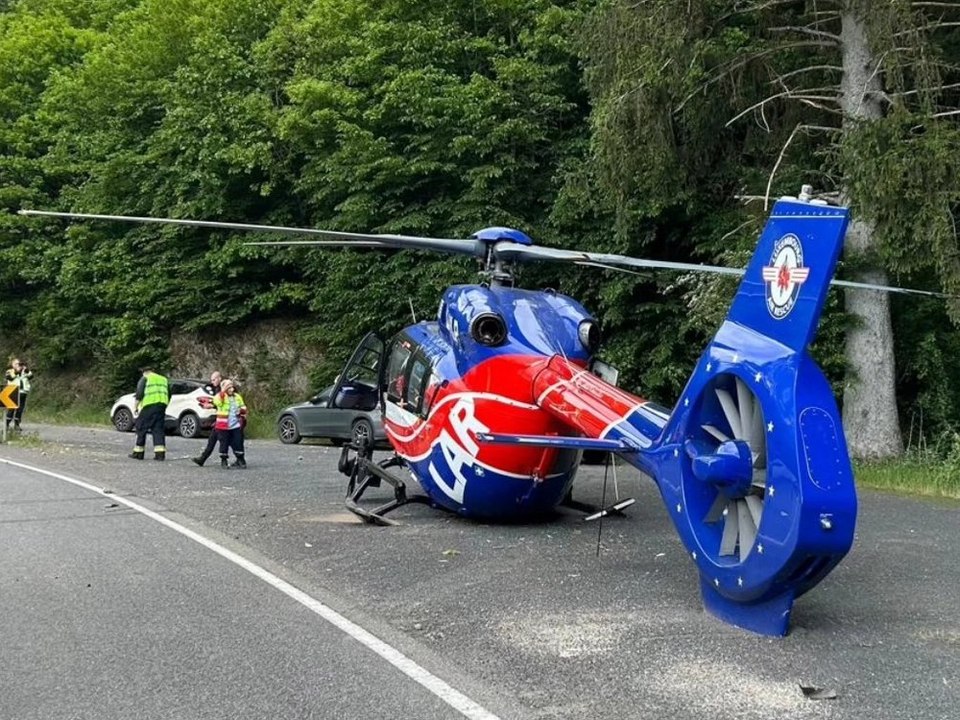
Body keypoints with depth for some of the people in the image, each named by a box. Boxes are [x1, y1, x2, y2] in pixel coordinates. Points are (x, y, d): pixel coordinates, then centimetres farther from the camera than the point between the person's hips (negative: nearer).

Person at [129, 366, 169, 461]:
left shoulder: (145, 378, 7)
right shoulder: (163, 379, 24)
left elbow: (139, 394, -3)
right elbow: (169, 396, 21)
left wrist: (136, 406, 4)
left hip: (150, 405, -5)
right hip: (162, 404, 5)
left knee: (142, 427, 4)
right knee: (158, 428, 6)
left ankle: (138, 452, 6)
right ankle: (160, 453, -5)